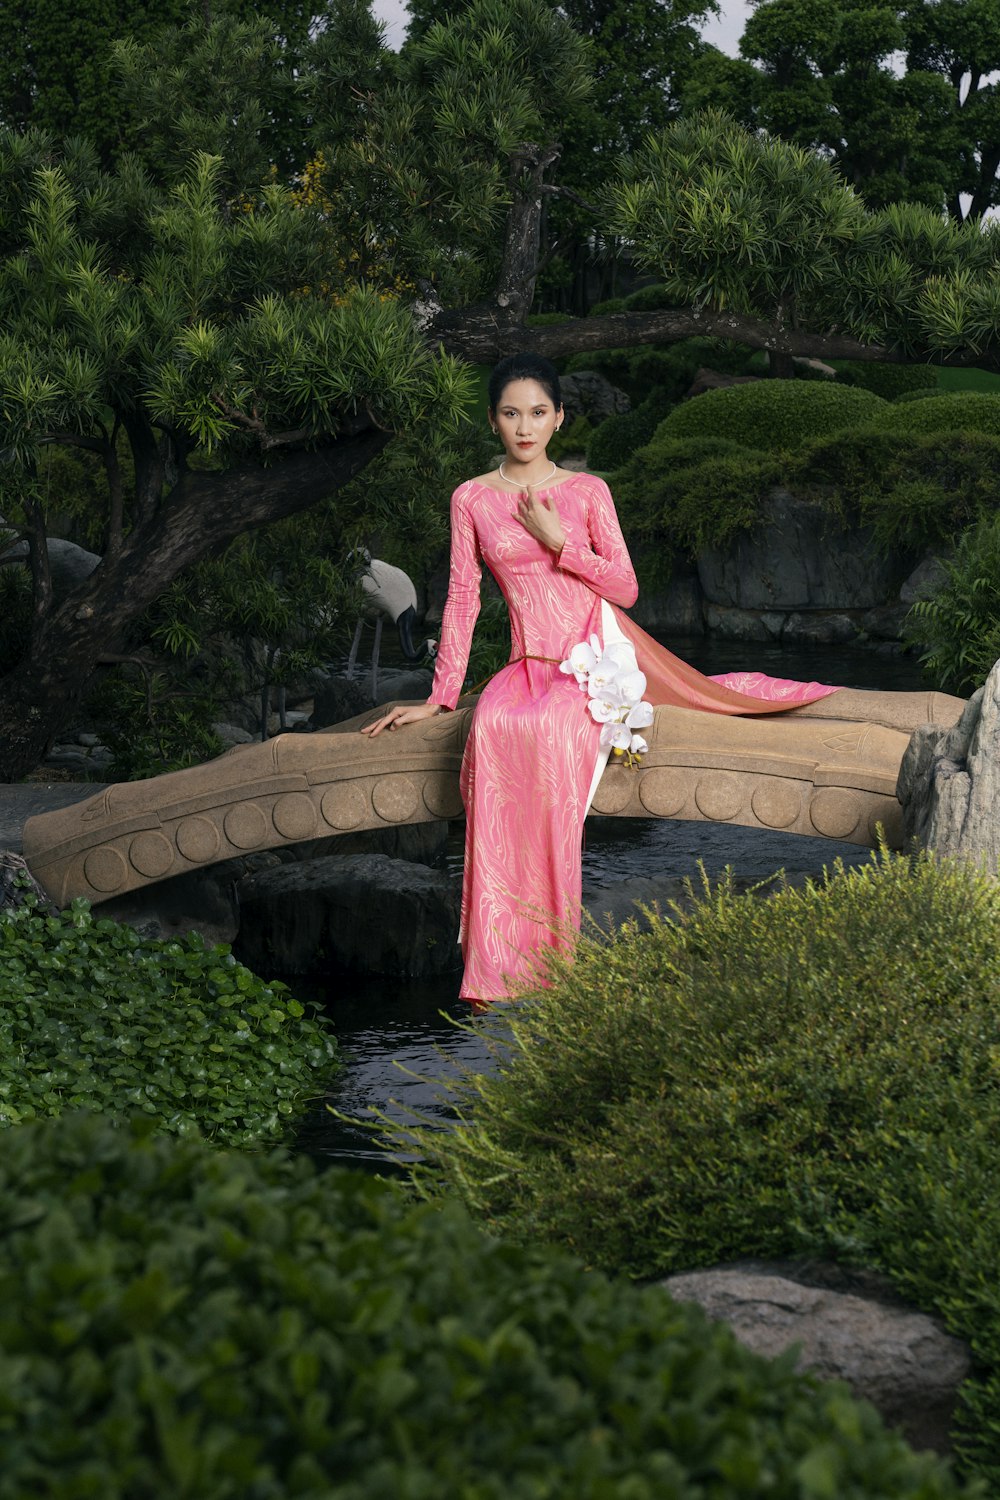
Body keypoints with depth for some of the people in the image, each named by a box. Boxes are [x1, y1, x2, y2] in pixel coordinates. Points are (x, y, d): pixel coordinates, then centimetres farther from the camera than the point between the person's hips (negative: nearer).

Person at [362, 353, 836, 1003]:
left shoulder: (588, 491, 6)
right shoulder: (472, 499, 7)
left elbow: (626, 588, 3)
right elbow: (462, 600, 8)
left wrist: (558, 540, -8)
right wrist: (440, 697, 5)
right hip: (531, 662, 3)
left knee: (553, 728, -34)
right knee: (492, 726, -31)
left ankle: (550, 946, -31)